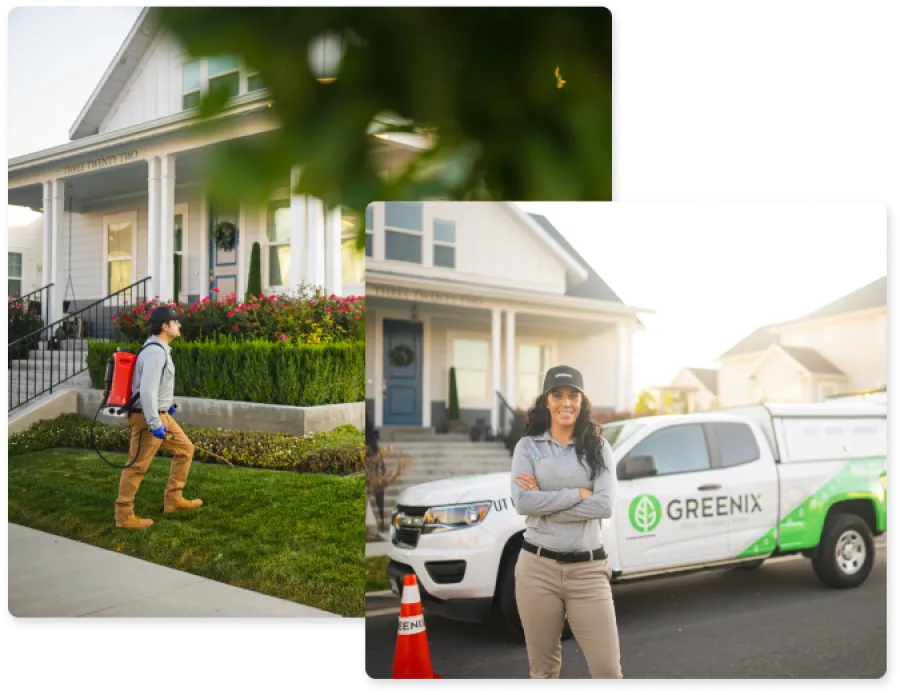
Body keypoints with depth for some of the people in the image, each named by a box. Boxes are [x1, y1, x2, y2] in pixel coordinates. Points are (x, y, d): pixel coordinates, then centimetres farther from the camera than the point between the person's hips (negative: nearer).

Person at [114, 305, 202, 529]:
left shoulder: (159, 348, 10)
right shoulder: (155, 352, -23)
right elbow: (147, 390, -29)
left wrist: (168, 402, 31)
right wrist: (154, 424, -27)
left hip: (161, 414, 10)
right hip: (148, 417, -10)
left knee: (185, 449, 16)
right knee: (137, 466, -1)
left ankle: (173, 499, 22)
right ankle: (124, 515, 8)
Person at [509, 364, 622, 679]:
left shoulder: (597, 447, 5)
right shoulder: (528, 446, 4)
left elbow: (605, 506, -9)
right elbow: (523, 503, -11)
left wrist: (545, 501, -11)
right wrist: (579, 494, -11)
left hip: (588, 570, 0)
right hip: (538, 568, 0)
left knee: (607, 668, -1)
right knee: (543, 668, 10)